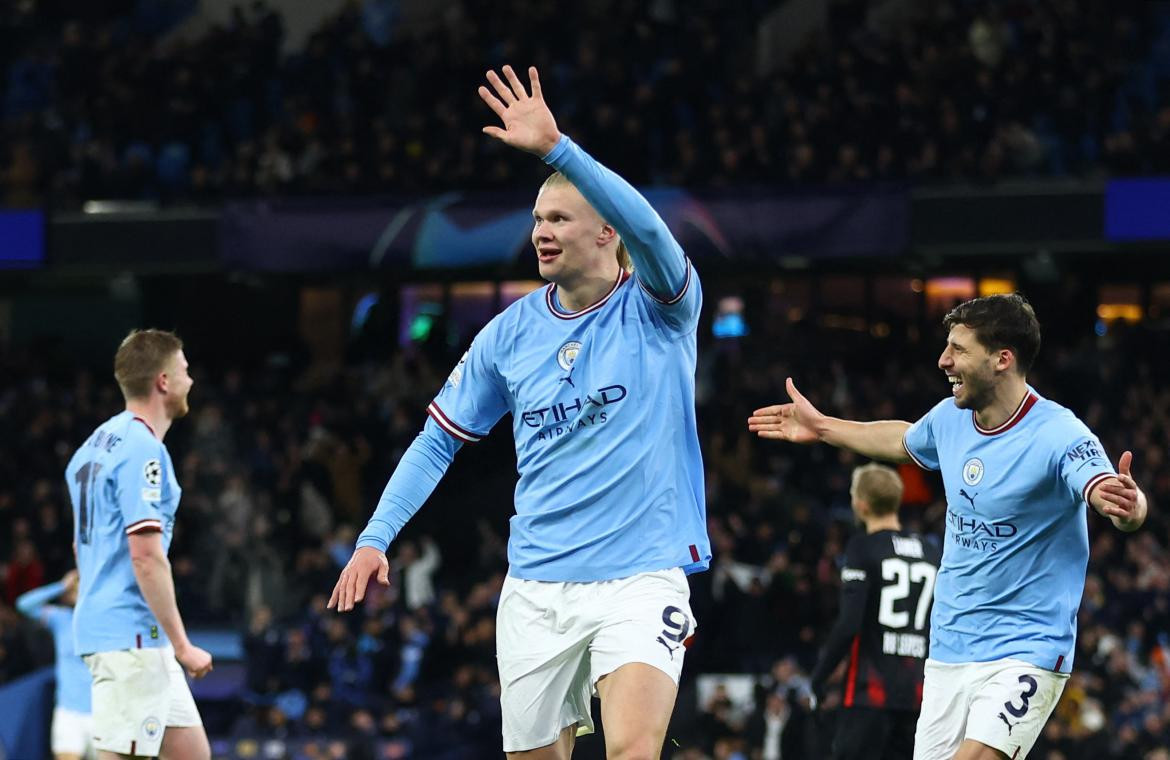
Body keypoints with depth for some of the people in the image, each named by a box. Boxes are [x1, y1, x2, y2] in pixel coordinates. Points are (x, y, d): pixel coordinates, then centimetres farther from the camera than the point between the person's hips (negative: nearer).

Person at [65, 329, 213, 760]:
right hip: (132, 635, -10)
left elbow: (83, 545, 23)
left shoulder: (98, 444, 15)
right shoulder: (143, 450, -14)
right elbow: (146, 555, -21)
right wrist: (182, 645, -18)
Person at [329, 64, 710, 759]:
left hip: (641, 579, -5)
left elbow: (648, 230, -28)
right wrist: (375, 538, 3)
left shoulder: (659, 310, -6)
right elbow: (439, 440, 14)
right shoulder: (510, 334, 7)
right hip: (536, 590, 5)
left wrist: (556, 148, -37)